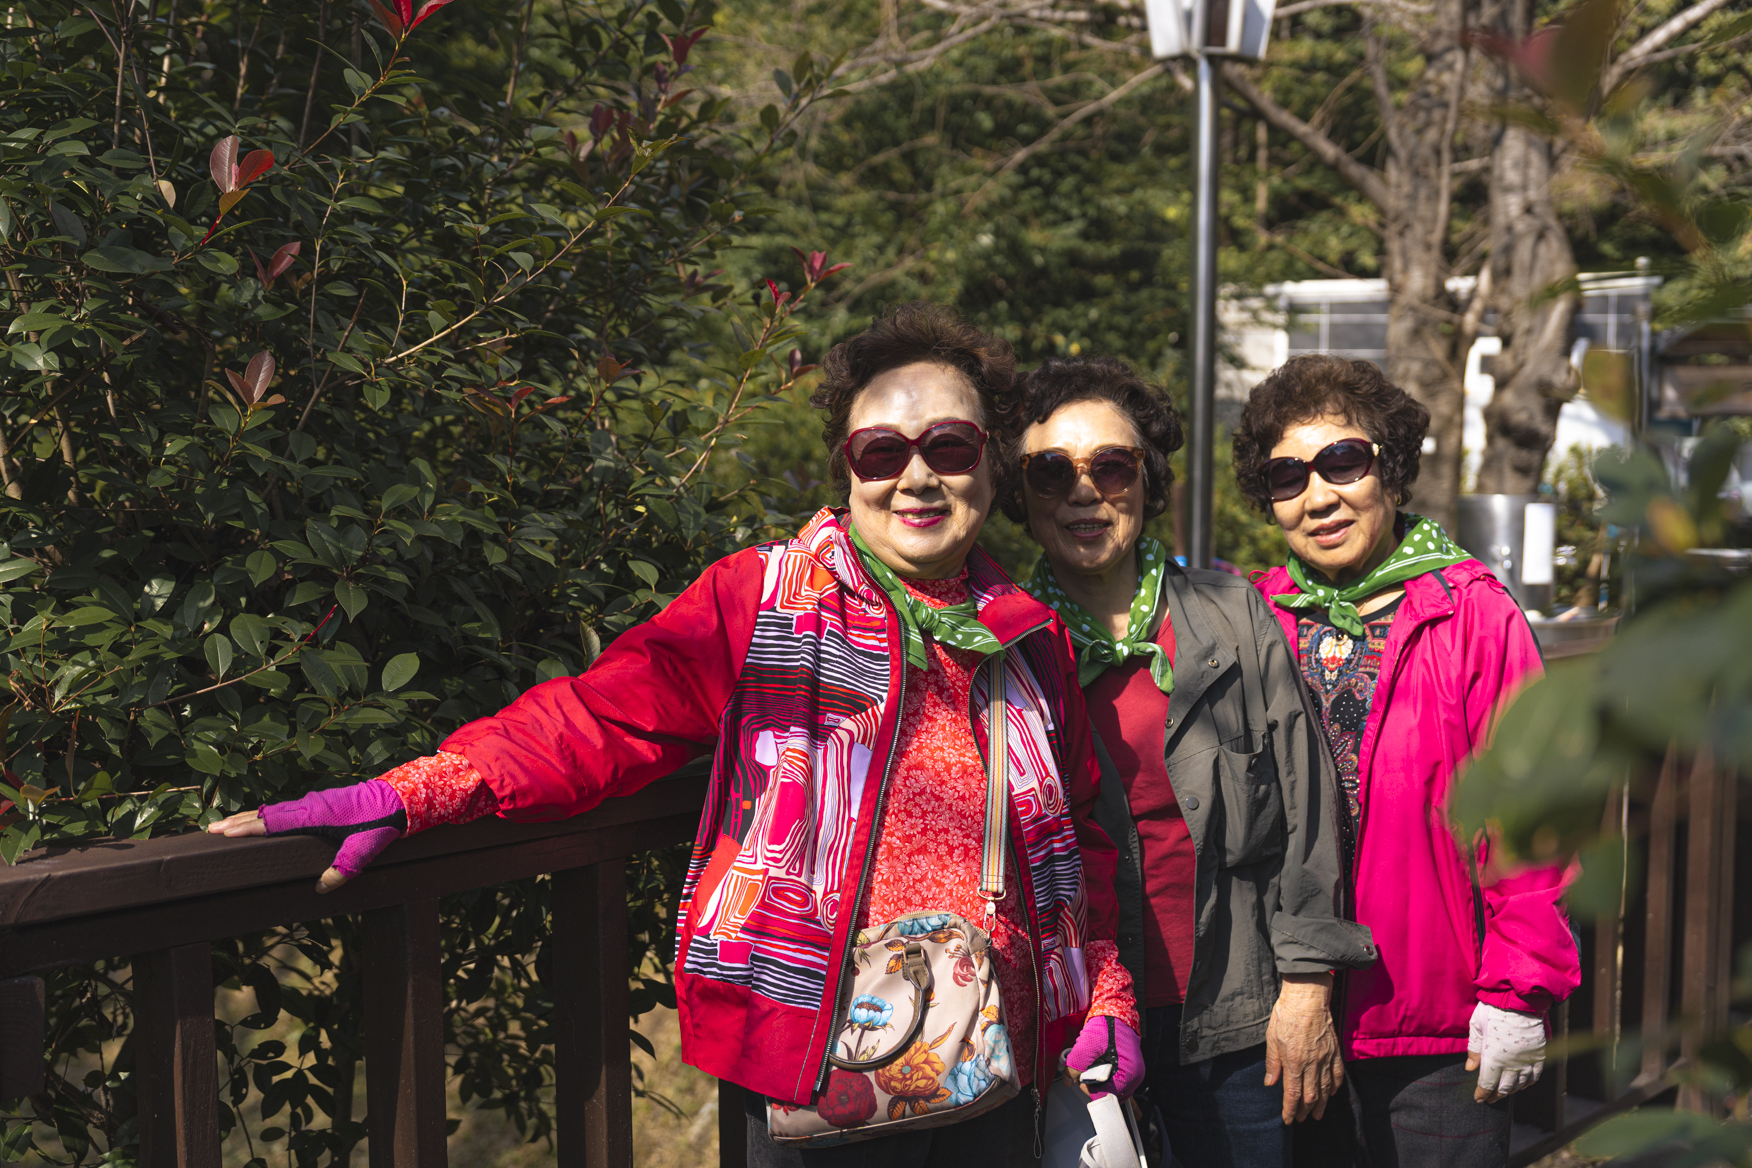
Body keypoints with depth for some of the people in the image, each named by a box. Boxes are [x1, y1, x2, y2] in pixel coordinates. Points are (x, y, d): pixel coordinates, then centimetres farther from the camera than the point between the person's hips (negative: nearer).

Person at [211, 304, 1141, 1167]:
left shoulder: (1032, 639, 12)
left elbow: (1080, 834, 22)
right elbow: (604, 721, -7)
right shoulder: (760, 598, -1)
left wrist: (1107, 995, 14)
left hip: (993, 1079, 4)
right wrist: (413, 794, -18)